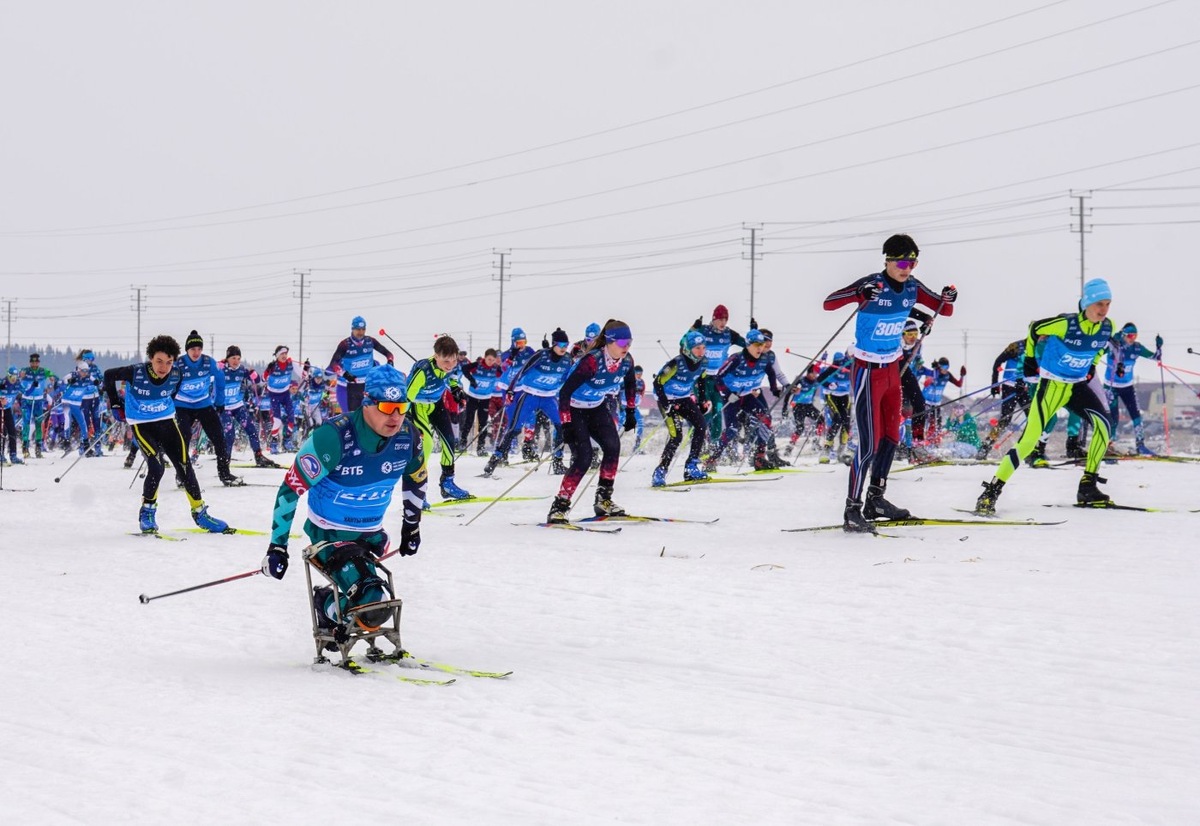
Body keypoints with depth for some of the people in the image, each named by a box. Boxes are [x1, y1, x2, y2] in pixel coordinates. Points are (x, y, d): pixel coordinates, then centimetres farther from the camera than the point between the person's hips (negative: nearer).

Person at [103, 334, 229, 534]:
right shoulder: (136, 373, -22)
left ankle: (200, 513, 15)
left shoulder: (176, 375, -12)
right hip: (141, 425, -4)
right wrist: (115, 405, 2)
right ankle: (147, 513, 2)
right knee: (156, 467, -20)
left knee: (185, 466, 1)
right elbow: (109, 375, -4)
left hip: (167, 422, 4)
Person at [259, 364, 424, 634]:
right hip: (329, 533, -6)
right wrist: (277, 546, -20)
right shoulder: (333, 436, -30)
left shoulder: (408, 436, -14)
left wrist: (412, 526, 19)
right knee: (374, 604, -22)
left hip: (371, 534, 6)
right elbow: (291, 488, -23)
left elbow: (416, 478, 9)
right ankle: (327, 608, 7)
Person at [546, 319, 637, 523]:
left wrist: (630, 411, 12)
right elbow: (565, 391, -30)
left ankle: (603, 499, -2)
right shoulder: (592, 361, -31)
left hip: (597, 408, 6)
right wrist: (566, 425, -33)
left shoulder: (626, 361, -11)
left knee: (613, 445, -15)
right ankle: (559, 506, -11)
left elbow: (629, 384, 14)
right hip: (575, 409, -6)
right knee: (583, 457, -18)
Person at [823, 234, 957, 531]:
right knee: (869, 443, -11)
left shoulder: (912, 287, 0)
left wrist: (948, 299, -14)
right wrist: (859, 294, -45)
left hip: (892, 369, 7)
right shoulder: (872, 284, -19)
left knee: (891, 436, 14)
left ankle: (876, 499, 27)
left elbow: (944, 310, 9)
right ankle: (852, 509, -5)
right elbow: (828, 303, -28)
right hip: (868, 371, -7)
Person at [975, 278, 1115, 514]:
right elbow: (1035, 329, -4)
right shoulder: (1066, 323, -22)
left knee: (1103, 423, -18)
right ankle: (990, 493, -11)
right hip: (1051, 385, -5)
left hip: (1078, 386, 5)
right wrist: (1030, 357, 5)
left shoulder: (1107, 328, -6)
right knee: (1029, 439, -15)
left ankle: (1088, 486, -7)